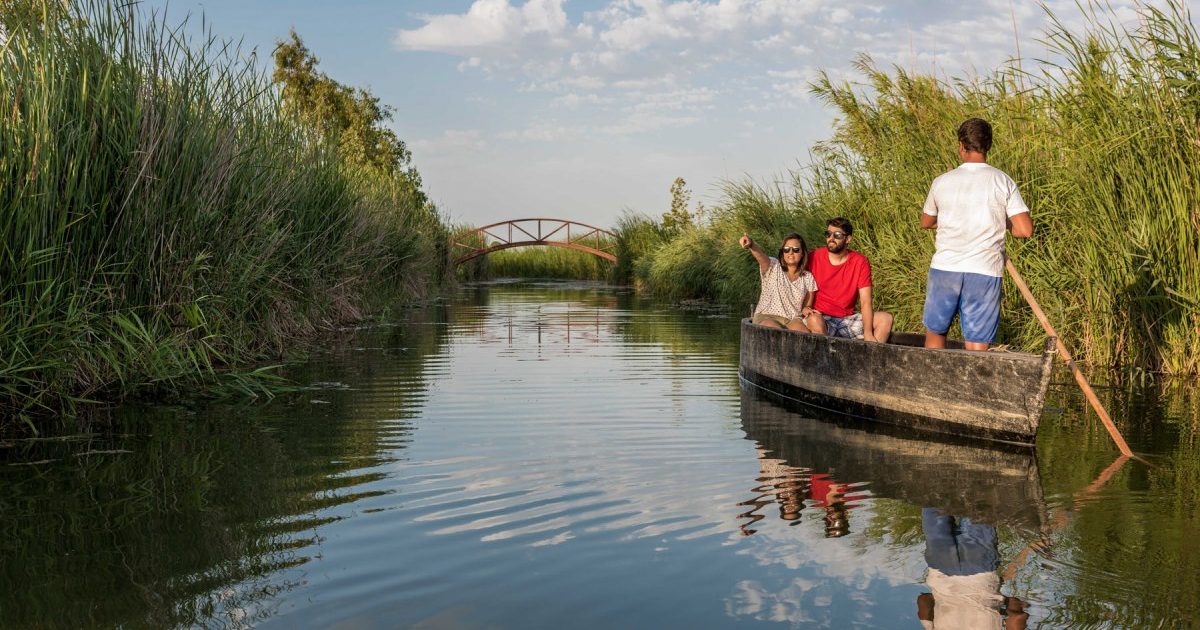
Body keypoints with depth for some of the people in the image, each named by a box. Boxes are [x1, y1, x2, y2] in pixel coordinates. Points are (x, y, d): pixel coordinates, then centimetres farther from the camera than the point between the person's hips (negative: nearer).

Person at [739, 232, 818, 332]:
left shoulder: (808, 278, 11)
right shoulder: (773, 267, 0)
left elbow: (808, 305, 17)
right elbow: (760, 255, -23)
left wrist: (806, 309, -10)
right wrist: (751, 244, -47)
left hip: (793, 320, 3)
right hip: (766, 317, -3)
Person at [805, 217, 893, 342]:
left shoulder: (860, 262, -1)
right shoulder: (814, 258, -4)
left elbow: (865, 302, -7)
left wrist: (868, 333, -19)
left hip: (847, 319, 3)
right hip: (821, 319, -3)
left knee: (885, 318, -14)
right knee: (814, 320, -36)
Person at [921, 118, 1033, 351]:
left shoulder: (942, 182, 2)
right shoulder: (1002, 182, -2)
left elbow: (926, 222, 18)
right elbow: (1025, 230, -6)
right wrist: (1002, 223, 13)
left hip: (945, 268, 1)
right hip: (985, 272, -1)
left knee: (935, 331, 18)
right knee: (977, 345, 3)